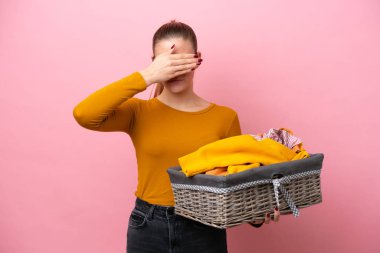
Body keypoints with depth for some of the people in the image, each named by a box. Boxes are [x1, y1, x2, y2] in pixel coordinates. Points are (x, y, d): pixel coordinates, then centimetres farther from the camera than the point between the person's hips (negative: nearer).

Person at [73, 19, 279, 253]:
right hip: (148, 229, 0)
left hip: (204, 231, 1)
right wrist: (147, 76, -22)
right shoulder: (139, 112, -4)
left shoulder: (225, 117, -2)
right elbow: (84, 115, -21)